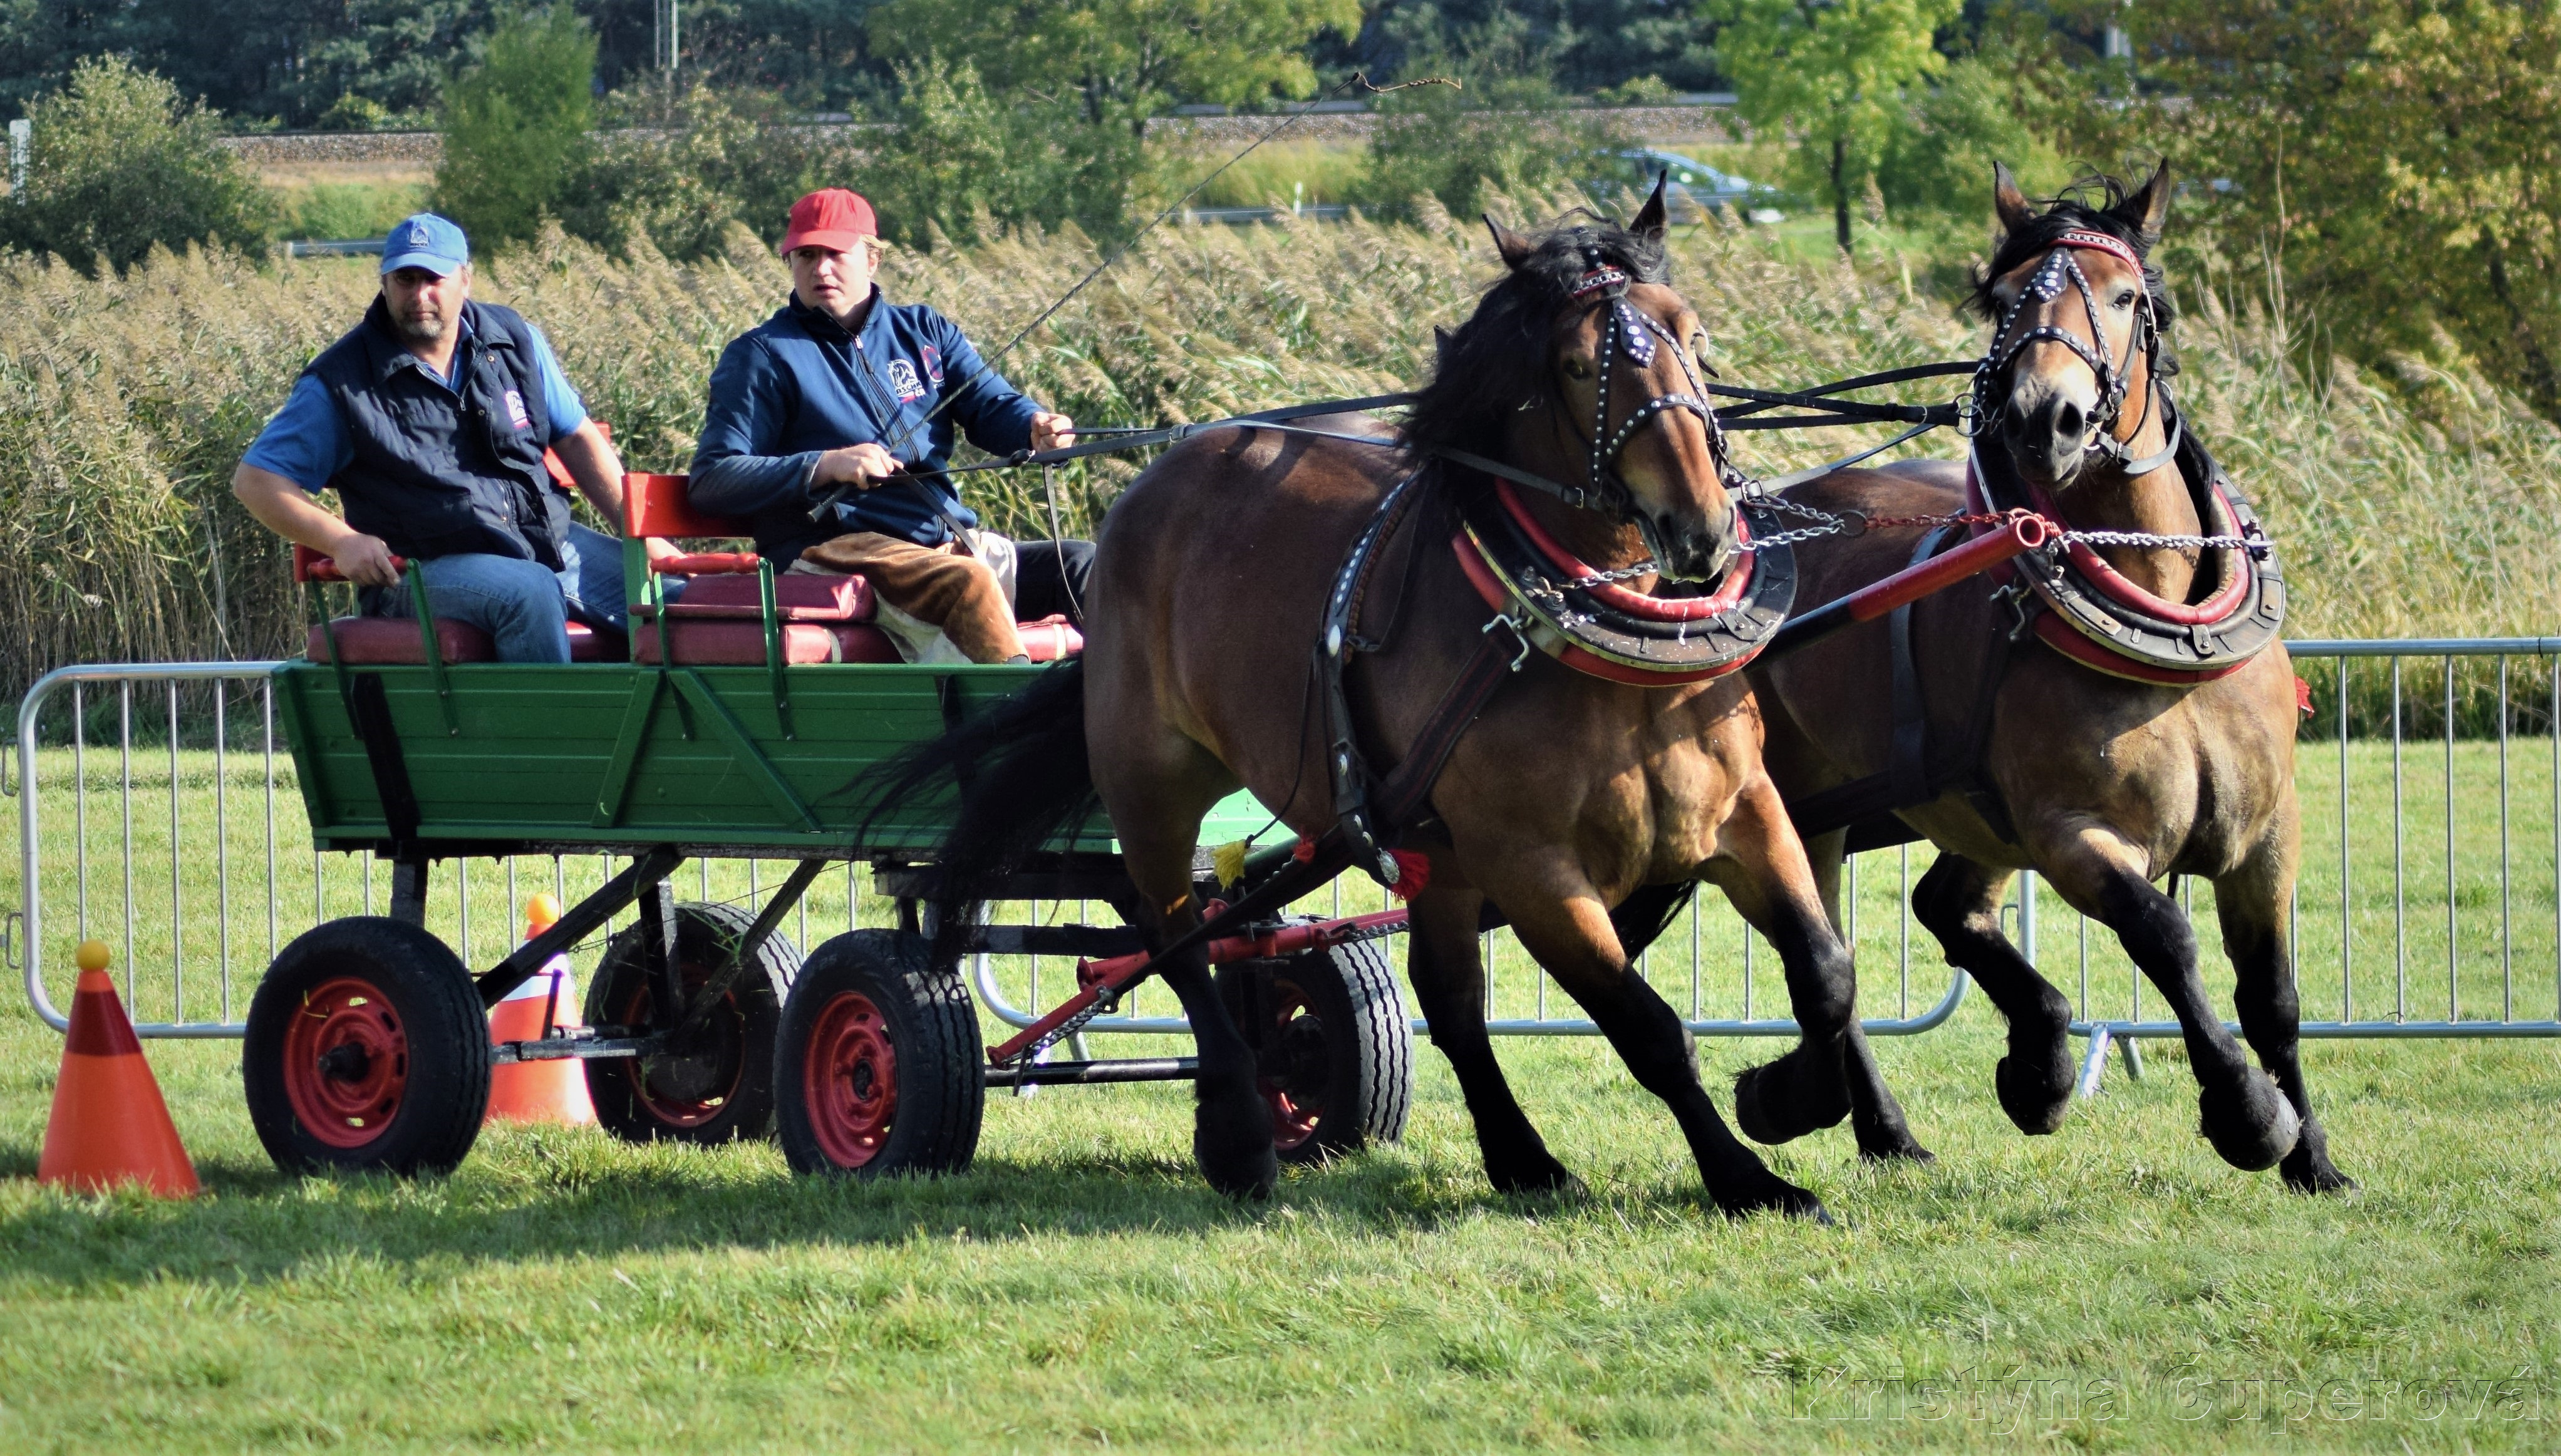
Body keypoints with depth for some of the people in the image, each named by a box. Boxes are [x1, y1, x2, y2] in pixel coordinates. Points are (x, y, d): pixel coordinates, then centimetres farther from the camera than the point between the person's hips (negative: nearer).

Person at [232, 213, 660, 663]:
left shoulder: (514, 340, 9)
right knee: (531, 594, -36)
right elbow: (255, 480, -2)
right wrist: (342, 542, -18)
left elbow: (577, 439, 18)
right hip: (431, 568, -5)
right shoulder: (342, 381, -3)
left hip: (548, 541, 5)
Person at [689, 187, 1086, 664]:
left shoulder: (923, 331, 20)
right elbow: (711, 480, -3)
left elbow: (992, 406, 10)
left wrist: (1038, 429, -16)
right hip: (836, 549, -6)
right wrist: (826, 466, -17)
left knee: (1084, 567, -12)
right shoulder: (762, 355, 5)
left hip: (951, 542, 6)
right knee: (968, 583, -34)